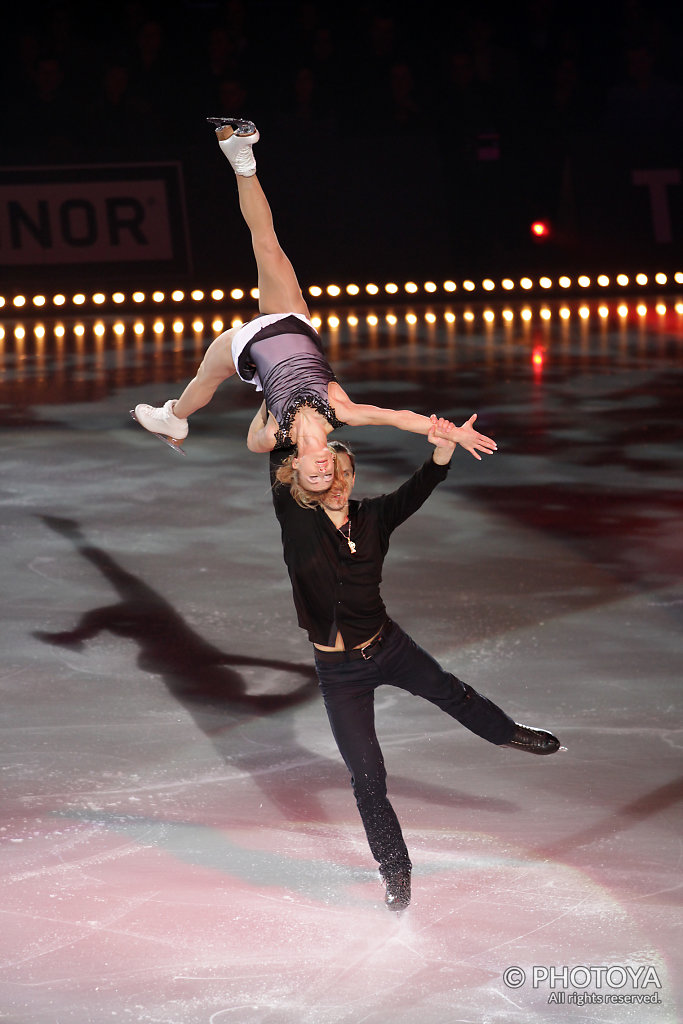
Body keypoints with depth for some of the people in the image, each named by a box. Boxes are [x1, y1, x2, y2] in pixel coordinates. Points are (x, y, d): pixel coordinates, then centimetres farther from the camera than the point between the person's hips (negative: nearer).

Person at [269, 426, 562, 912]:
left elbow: (418, 489, -20)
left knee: (451, 693, 27)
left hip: (388, 647, 2)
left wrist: (443, 451, -36)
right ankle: (395, 871, 24)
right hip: (339, 671, -2)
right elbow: (281, 464, -23)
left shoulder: (372, 517, -8)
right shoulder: (298, 518, -13)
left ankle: (508, 732, 59)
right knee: (368, 779, 5)